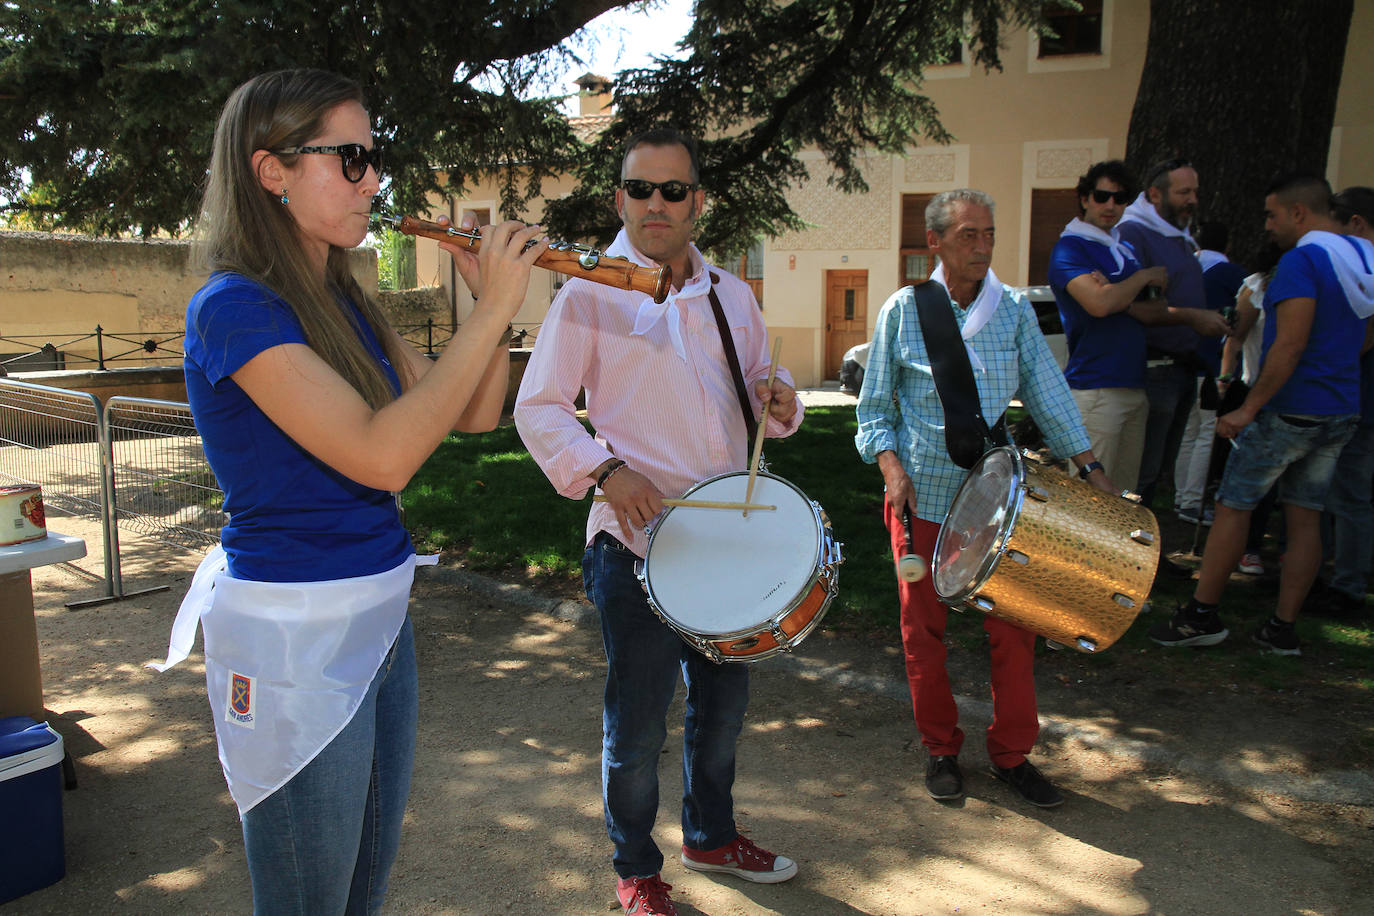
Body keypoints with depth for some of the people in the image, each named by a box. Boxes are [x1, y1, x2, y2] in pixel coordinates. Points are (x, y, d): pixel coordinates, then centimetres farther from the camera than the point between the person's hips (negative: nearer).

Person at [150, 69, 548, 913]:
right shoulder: (234, 307, -18)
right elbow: (381, 454, -29)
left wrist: (496, 299, -5)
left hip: (380, 617, 8)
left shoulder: (343, 301, 8)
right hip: (295, 637, -8)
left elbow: (474, 415, 8)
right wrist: (491, 312, -24)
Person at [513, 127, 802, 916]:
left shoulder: (731, 296, 10)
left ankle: (713, 836, 44)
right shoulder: (591, 294, -6)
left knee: (724, 702, 20)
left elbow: (761, 382, 20)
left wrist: (780, 398, -4)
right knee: (637, 724, 5)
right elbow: (537, 408, -8)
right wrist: (605, 470, -23)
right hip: (638, 543, -5)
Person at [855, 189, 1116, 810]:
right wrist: (891, 466, -13)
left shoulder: (1014, 310, 4)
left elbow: (1047, 393, 4)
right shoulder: (903, 311, -2)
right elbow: (874, 406, 2)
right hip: (922, 497, -1)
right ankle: (940, 749, 24)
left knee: (1012, 624, 2)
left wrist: (1089, 466, -2)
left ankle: (1011, 752, 20)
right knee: (924, 628, 6)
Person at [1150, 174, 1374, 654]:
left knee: (1233, 506, 2)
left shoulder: (1302, 260, -16)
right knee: (1305, 517, 10)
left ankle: (1202, 614, 8)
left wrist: (1249, 408, -21)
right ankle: (1283, 628, 15)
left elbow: (1290, 345, -23)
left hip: (1290, 410, -8)